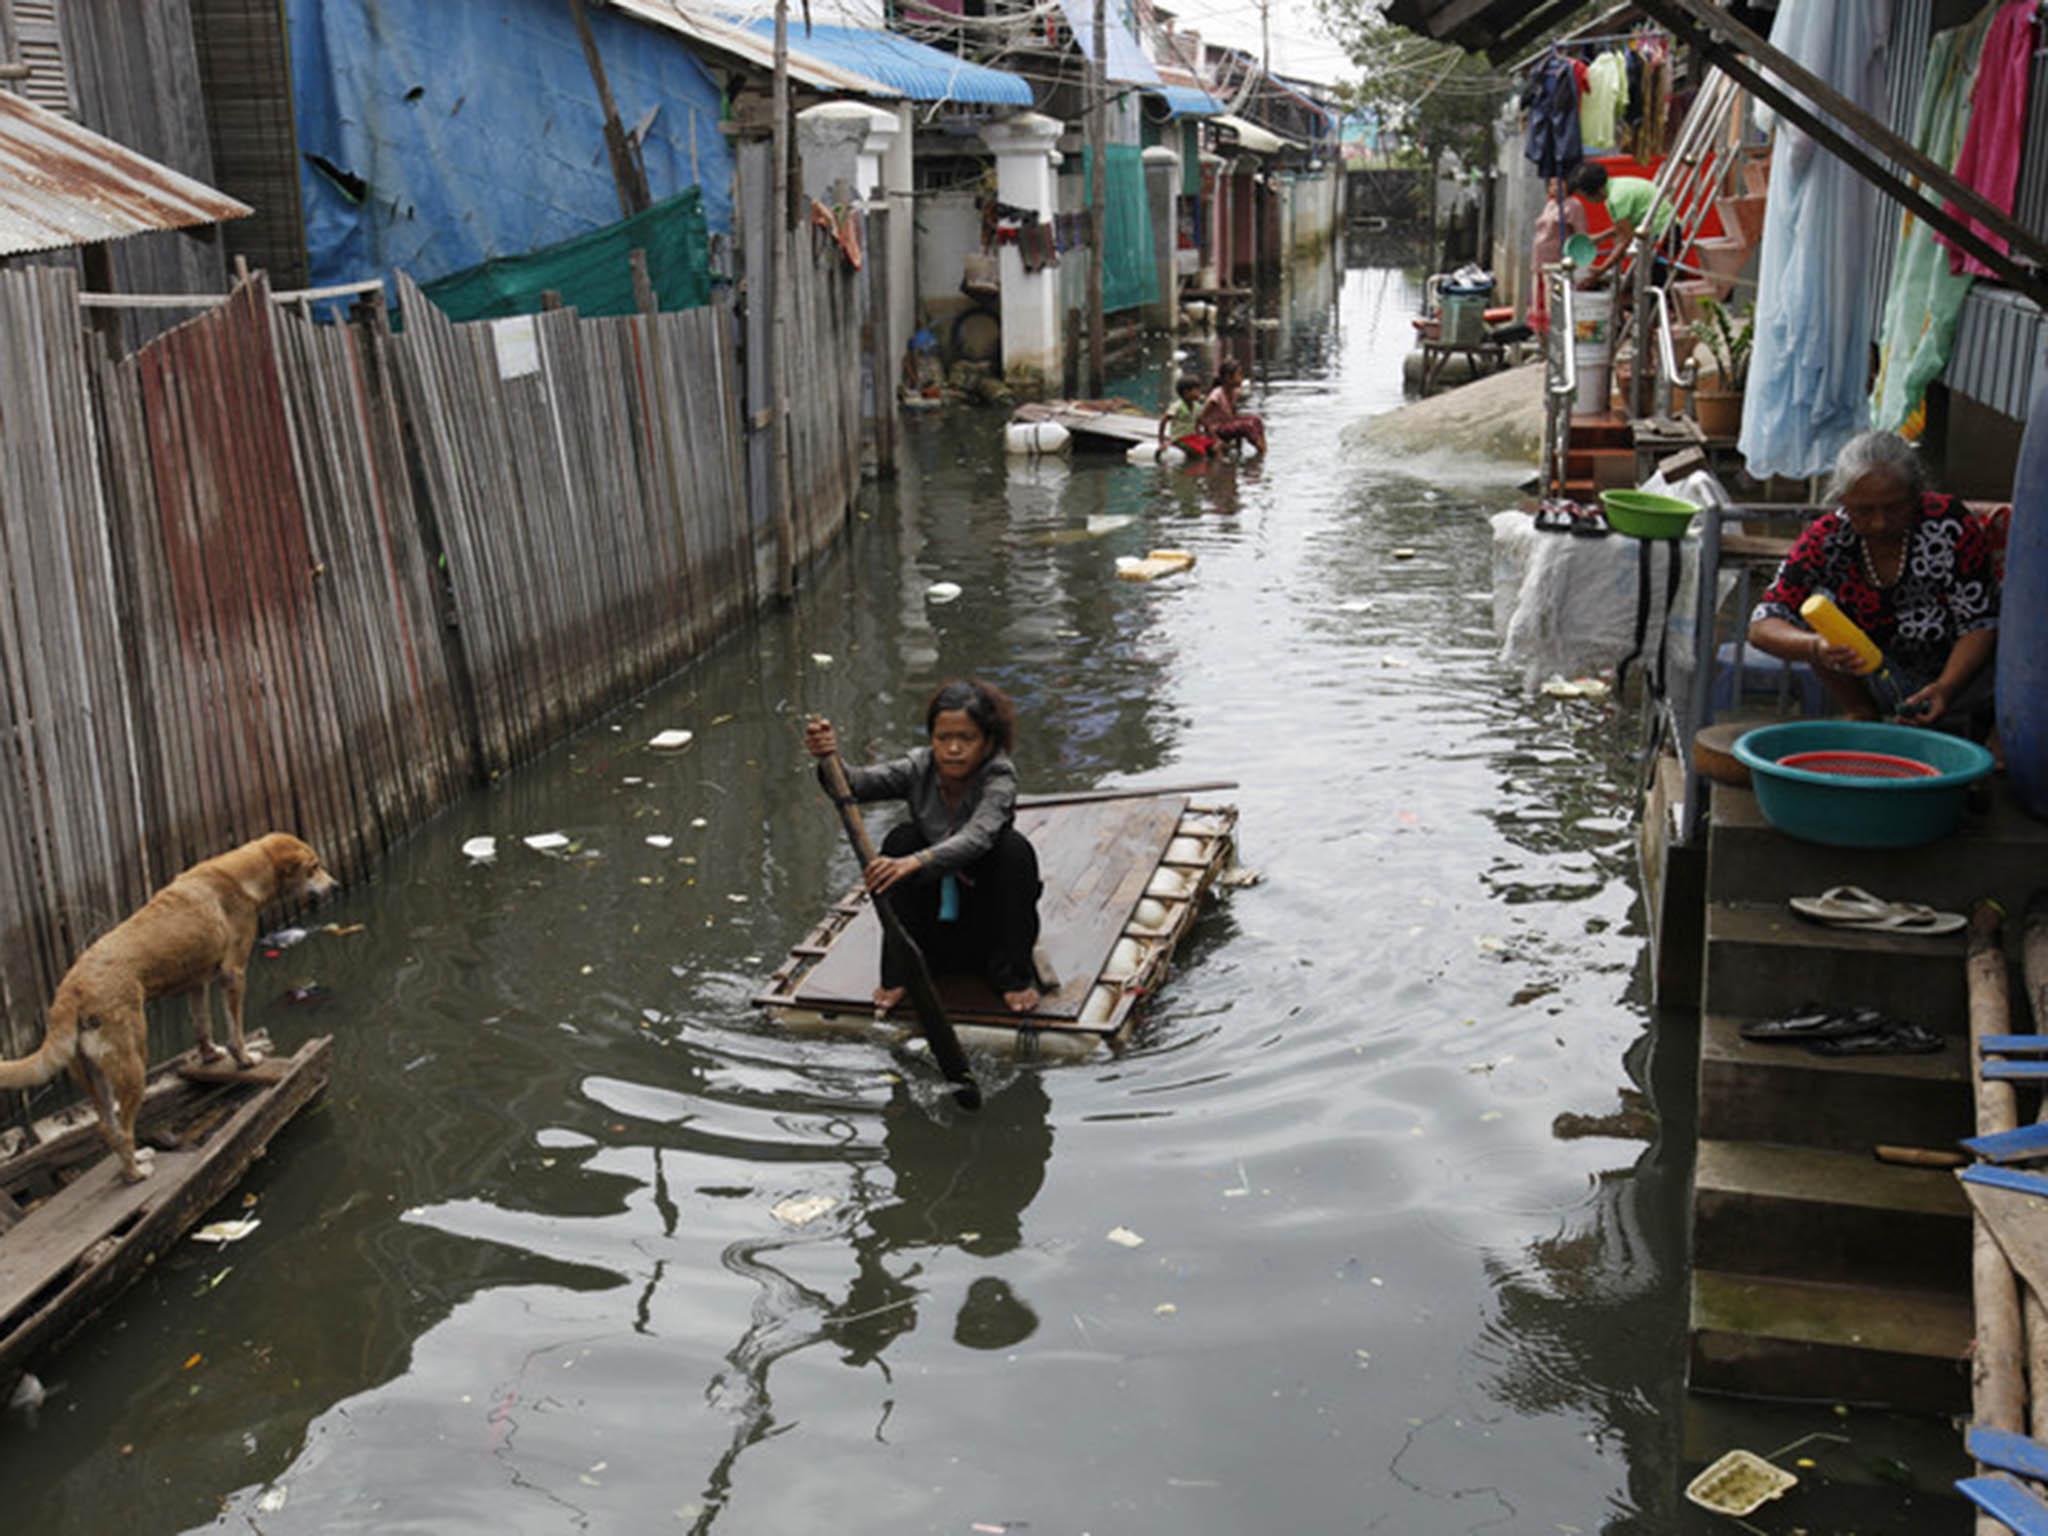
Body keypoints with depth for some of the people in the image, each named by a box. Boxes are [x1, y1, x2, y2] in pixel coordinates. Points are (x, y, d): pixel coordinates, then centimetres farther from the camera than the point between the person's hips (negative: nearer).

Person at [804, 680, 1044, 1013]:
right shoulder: (920, 769, -12)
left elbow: (976, 839, -42)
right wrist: (829, 759, -51)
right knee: (901, 837, -21)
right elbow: (858, 783, -29)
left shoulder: (999, 777, -22)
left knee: (1015, 847, -28)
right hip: (933, 919, 3)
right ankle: (900, 969, -10)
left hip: (990, 928, -2)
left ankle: (1013, 973, -15)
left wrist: (914, 863, -58)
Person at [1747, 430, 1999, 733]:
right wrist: (1815, 647, -46)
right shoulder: (1827, 539, -21)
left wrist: (1946, 688, -39)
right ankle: (1863, 716, -1)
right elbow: (1761, 627, -24)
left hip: (1959, 669, -3)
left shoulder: (1949, 527, -27)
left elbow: (1979, 624, -21)